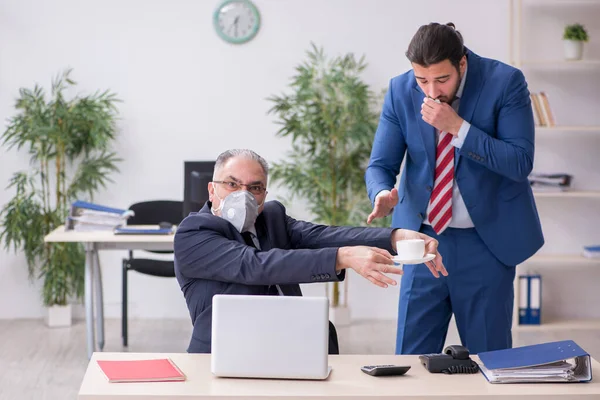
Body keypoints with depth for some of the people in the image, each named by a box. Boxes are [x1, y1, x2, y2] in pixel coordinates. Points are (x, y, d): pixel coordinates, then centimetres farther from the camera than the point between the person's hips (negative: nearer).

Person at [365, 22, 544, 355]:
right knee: (411, 357, 4)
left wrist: (457, 127, -25)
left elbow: (520, 163, -17)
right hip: (425, 238, 2)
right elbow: (380, 164, -2)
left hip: (486, 240, -2)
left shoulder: (505, 82, -12)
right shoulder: (400, 91, -4)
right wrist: (382, 194, -25)